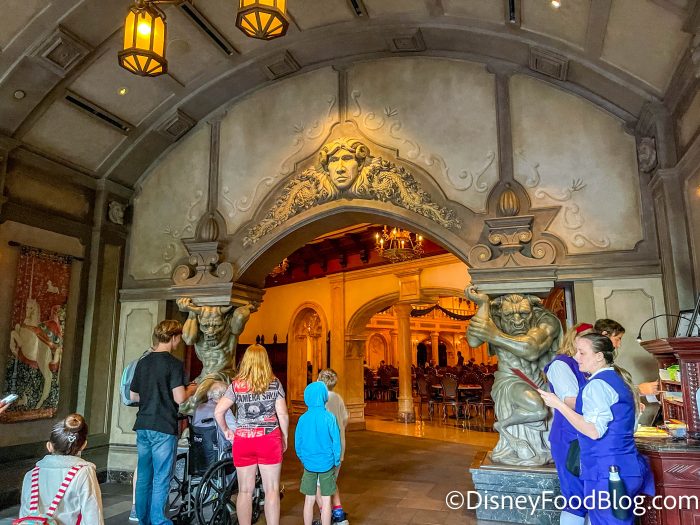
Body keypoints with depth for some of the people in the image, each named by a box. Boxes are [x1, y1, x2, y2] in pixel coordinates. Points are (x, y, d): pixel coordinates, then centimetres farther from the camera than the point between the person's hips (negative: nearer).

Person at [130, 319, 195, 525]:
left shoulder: (143, 362, 9)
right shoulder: (174, 363, -13)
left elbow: (133, 395, 15)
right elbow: (179, 398, -18)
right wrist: (191, 390, 1)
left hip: (143, 427, 7)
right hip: (164, 429, -7)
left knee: (143, 477, 15)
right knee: (161, 479, 2)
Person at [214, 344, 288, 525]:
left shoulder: (236, 385, 0)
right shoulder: (275, 383, -2)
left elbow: (218, 411, -4)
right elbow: (282, 414, -4)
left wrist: (225, 430, 11)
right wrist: (285, 437, 8)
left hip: (243, 439, 1)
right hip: (269, 438, -1)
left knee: (245, 491, 12)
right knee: (271, 490, 6)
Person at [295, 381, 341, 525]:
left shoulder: (303, 418, -5)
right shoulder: (329, 417, -13)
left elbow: (297, 443, 2)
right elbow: (336, 442, -8)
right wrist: (337, 461, 4)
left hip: (309, 464, 2)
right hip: (327, 464, -2)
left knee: (309, 500, 13)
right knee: (326, 500, 8)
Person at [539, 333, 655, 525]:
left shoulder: (597, 384, -16)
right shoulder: (618, 378, 14)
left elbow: (594, 431, -23)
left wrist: (559, 404, -20)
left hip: (607, 472, -10)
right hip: (626, 468, 10)